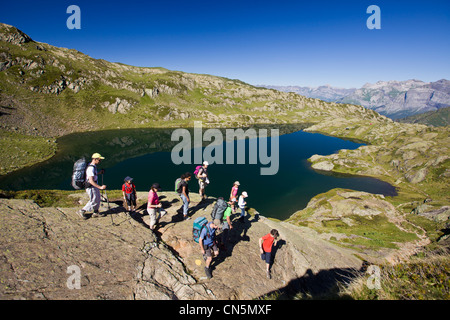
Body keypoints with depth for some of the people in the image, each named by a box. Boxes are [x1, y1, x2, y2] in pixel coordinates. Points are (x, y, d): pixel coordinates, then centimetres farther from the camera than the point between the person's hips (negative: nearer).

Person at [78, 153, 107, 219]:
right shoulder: (91, 168, -26)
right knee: (93, 201, 3)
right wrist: (100, 187, -34)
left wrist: (99, 173, 11)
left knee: (98, 199, 17)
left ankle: (96, 213, 30)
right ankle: (82, 211, 21)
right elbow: (91, 181, -32)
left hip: (95, 186, 10)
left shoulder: (93, 166, 6)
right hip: (91, 188, -10)